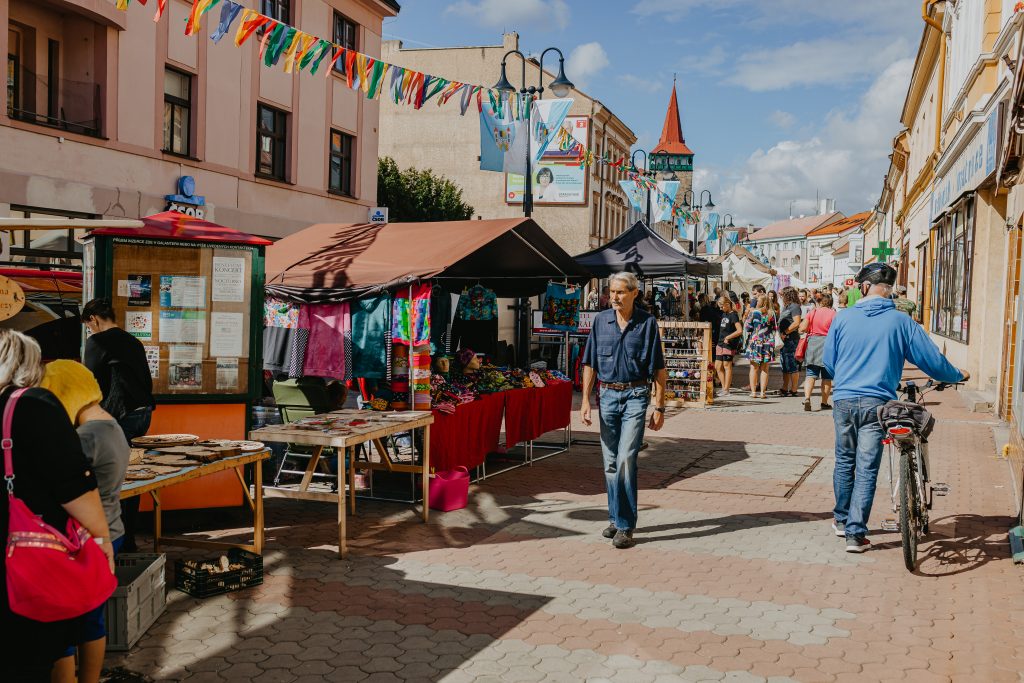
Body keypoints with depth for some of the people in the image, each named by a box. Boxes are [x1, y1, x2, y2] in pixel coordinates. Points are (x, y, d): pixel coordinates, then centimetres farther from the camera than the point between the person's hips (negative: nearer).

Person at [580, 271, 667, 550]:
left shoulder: (647, 323, -3)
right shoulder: (601, 321, 5)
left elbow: (659, 369, -1)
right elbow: (590, 364, 9)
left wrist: (659, 407, -5)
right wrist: (585, 400, 2)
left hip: (636, 396, -4)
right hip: (607, 395, 4)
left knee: (625, 459, -12)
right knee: (610, 463, 10)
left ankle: (625, 526, -5)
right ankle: (615, 518, 24)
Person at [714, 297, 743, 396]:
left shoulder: (733, 315, -11)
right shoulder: (723, 314, 14)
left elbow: (740, 330, -19)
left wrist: (728, 337, -15)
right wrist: (718, 340, 16)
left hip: (729, 344, -9)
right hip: (720, 343, 9)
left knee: (727, 366, -3)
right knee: (717, 367, 7)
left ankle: (726, 390, 1)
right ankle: (723, 387, 16)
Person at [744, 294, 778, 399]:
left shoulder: (754, 313, -7)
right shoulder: (772, 314, 0)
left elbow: (747, 328, -4)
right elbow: (776, 329, 8)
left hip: (755, 342, -2)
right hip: (768, 343, 2)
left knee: (754, 368, 5)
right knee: (764, 369, 6)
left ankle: (753, 391, 4)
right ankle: (763, 392, 6)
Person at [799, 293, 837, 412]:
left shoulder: (812, 313, 2)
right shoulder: (834, 314, -4)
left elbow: (802, 329, -1)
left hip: (812, 343, 1)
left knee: (811, 375, 1)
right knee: (827, 377, 9)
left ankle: (807, 398, -20)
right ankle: (824, 403, 14)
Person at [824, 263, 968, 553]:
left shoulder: (844, 318, 0)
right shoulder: (901, 322, -3)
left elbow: (829, 362, 10)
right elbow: (932, 360, 1)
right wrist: (957, 376, 21)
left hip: (844, 401, 2)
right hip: (877, 403, -2)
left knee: (844, 462, 17)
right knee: (867, 469, 1)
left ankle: (842, 520, 30)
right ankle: (855, 533, 0)